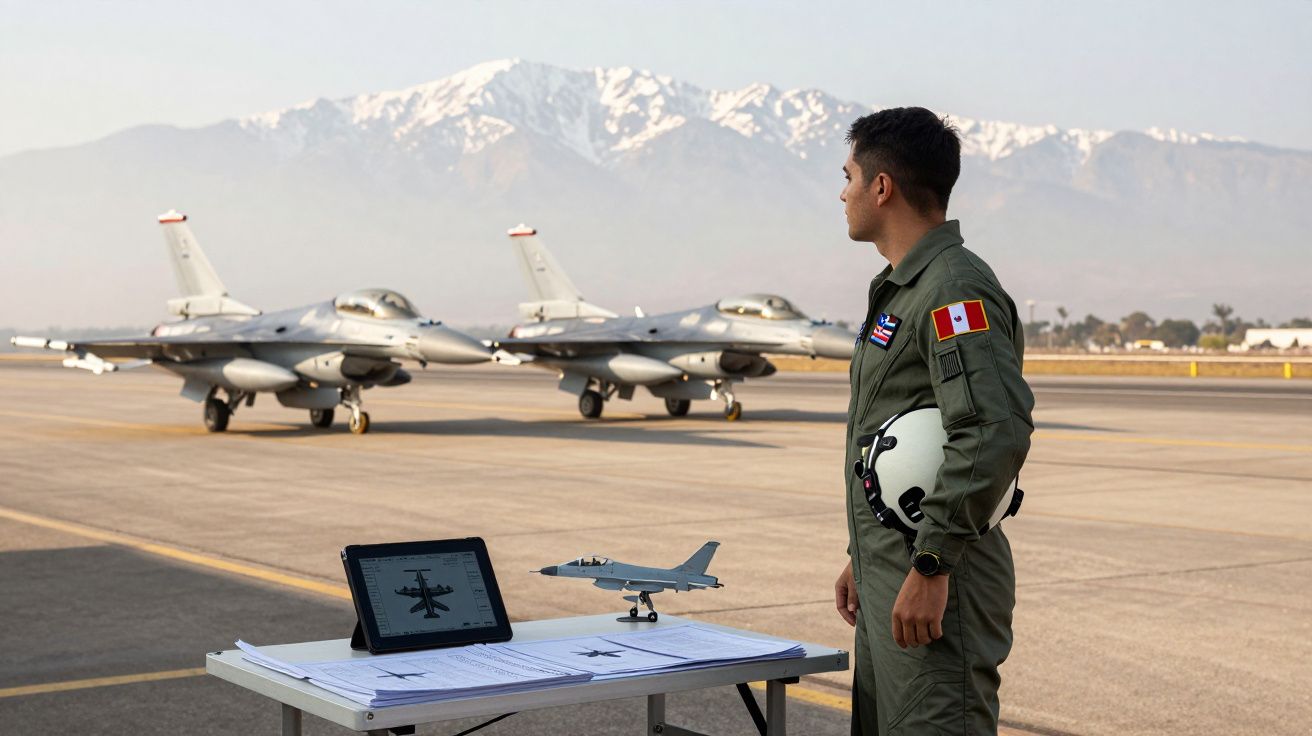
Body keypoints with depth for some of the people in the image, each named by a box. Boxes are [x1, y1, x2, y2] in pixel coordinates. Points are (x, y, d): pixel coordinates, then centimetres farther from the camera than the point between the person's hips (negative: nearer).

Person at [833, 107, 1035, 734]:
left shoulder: (955, 289, -15)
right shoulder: (897, 289, 18)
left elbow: (997, 431, -27)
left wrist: (931, 566, -26)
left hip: (935, 590, -10)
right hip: (890, 577, 10)